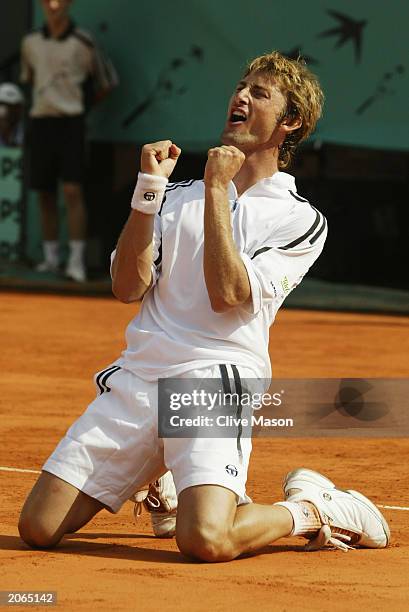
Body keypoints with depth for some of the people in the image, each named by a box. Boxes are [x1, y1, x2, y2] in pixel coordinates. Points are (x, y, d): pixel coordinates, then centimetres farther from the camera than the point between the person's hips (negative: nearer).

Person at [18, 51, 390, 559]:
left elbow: (228, 294, -10)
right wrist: (149, 187, -2)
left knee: (205, 541, -28)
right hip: (135, 379, 5)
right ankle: (154, 484, 25)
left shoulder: (301, 220, 4)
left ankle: (307, 511, 4)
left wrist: (216, 189, -7)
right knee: (38, 528, -3)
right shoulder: (178, 195, 17)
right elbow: (128, 287, 5)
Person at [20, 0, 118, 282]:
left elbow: (107, 82, 7)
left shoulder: (83, 42, -4)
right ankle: (51, 257, 14)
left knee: (73, 190, -12)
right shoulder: (31, 42, 8)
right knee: (45, 193, 6)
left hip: (71, 121, -4)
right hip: (41, 121, 4)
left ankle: (77, 260, -13)